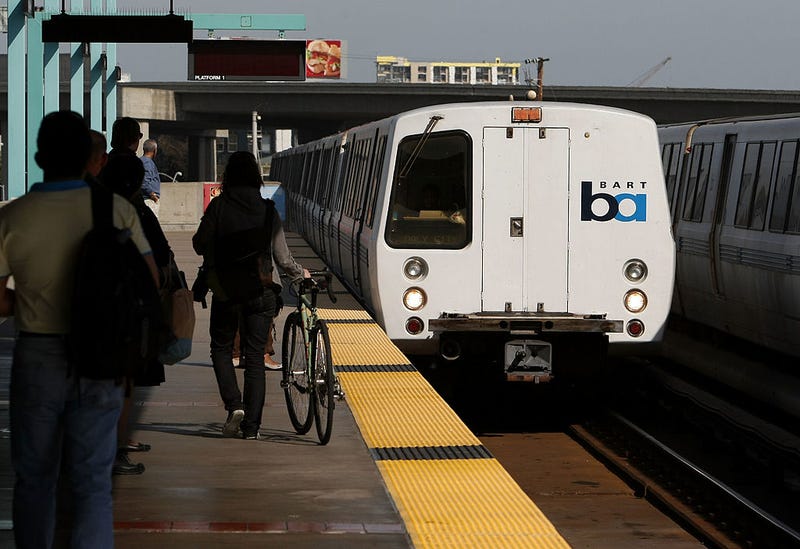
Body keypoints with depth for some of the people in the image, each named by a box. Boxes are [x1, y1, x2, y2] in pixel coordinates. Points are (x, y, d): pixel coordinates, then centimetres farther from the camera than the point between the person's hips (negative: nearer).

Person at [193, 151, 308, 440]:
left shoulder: (218, 207, -9)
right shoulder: (268, 210, -2)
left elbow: (200, 245, -3)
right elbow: (282, 256, 0)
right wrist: (300, 273, 20)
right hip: (260, 292, 2)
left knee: (221, 349, 16)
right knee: (255, 357, 8)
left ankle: (234, 404, -5)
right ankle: (251, 425, 7)